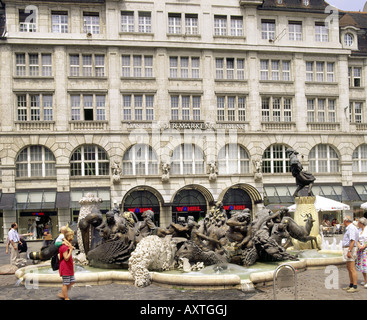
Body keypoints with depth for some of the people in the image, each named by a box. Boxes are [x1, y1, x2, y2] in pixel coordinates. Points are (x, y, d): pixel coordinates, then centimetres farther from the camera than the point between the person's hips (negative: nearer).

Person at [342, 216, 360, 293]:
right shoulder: (349, 228, 17)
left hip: (350, 249, -11)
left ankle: (355, 287, -8)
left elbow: (353, 241, -25)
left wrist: (349, 251, -27)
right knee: (349, 268, 15)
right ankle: (351, 285, 22)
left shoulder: (351, 228, -16)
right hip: (347, 249, 11)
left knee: (352, 269, -9)